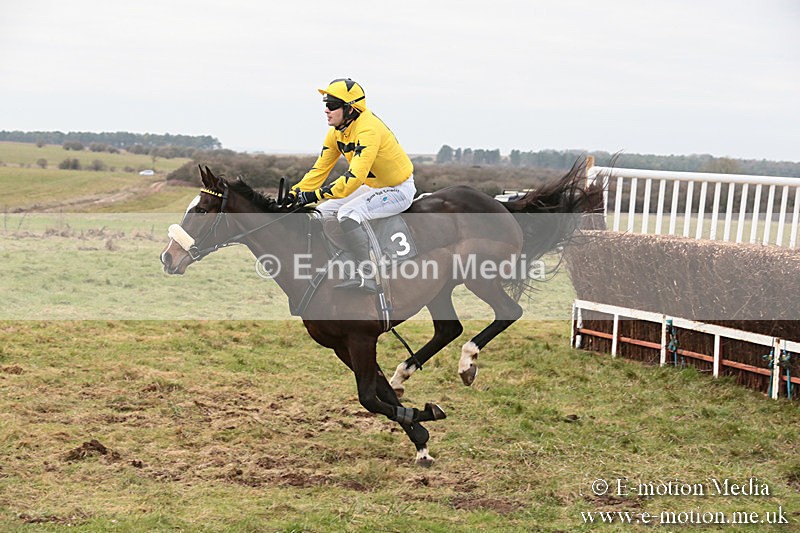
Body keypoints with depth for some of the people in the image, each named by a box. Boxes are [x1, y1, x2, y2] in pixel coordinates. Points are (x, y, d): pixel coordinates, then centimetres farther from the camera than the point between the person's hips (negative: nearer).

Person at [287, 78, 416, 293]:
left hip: (399, 189, -9)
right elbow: (320, 168, 4)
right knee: (322, 212, 3)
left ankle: (366, 276, -29)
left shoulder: (368, 130, -29)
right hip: (373, 187, 9)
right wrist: (295, 193, -7)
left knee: (348, 214, -30)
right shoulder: (337, 131, -1)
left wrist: (316, 195, -36)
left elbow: (354, 177, -35)